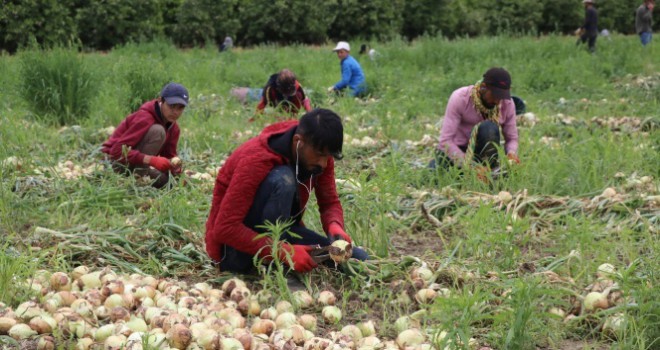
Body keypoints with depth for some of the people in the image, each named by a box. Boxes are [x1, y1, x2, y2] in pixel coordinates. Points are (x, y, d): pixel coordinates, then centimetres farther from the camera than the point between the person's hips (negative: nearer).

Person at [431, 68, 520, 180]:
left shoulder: (508, 104, -11)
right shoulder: (459, 98, -23)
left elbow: (512, 138, -2)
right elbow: (446, 141, -28)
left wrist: (511, 153, -28)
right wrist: (470, 166, -39)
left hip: (483, 150, 1)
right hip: (455, 149, -1)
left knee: (490, 128, -30)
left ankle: (488, 177, -20)